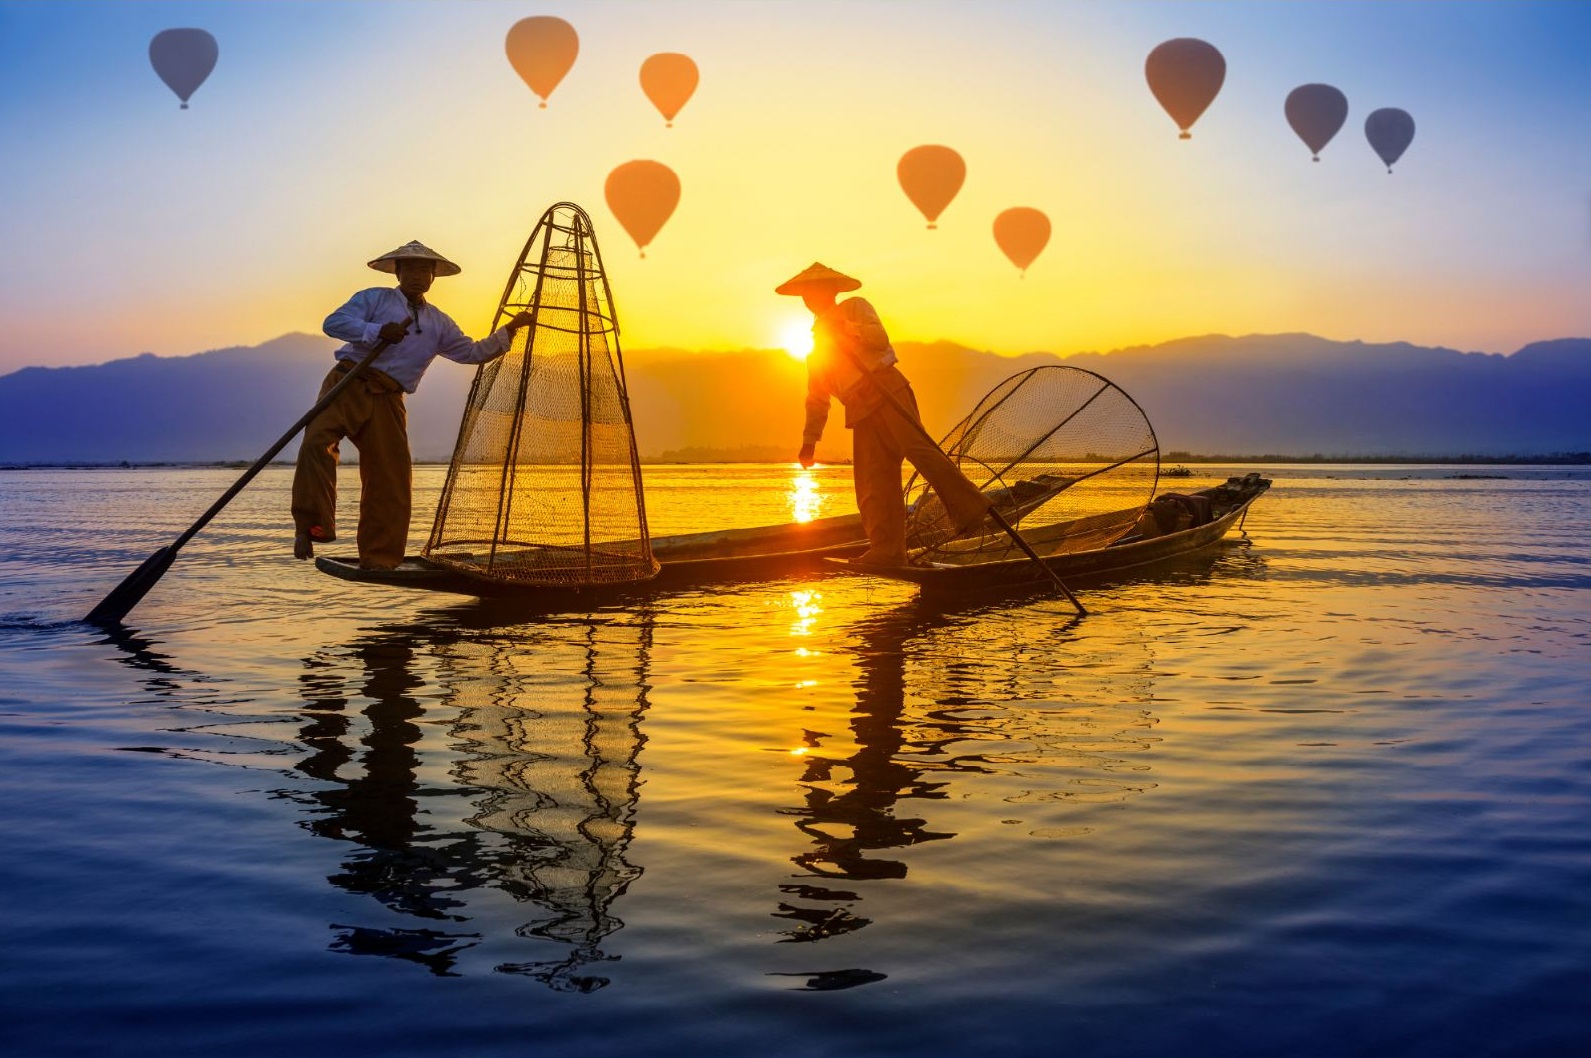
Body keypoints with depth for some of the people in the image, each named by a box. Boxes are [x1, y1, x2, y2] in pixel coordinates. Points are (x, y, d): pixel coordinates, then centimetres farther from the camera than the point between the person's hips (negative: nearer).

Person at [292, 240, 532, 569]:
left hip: (388, 401, 4)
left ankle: (379, 560, 6)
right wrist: (378, 331, -17)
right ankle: (311, 526, -25)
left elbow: (473, 352, 20)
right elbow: (333, 323, -4)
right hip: (348, 385, -3)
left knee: (390, 477, -2)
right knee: (316, 442, -28)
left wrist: (510, 329, 10)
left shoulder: (438, 323, 22)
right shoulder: (374, 298, 9)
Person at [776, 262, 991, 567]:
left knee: (918, 448, -22)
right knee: (871, 480, -4)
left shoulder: (855, 307, 13)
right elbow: (816, 398, 28)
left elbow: (879, 336, -7)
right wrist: (810, 440, 23)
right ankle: (887, 550, -6)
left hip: (887, 390, -6)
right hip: (860, 410, 6)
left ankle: (968, 507, -22)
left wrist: (845, 327, -11)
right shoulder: (817, 341, 28)